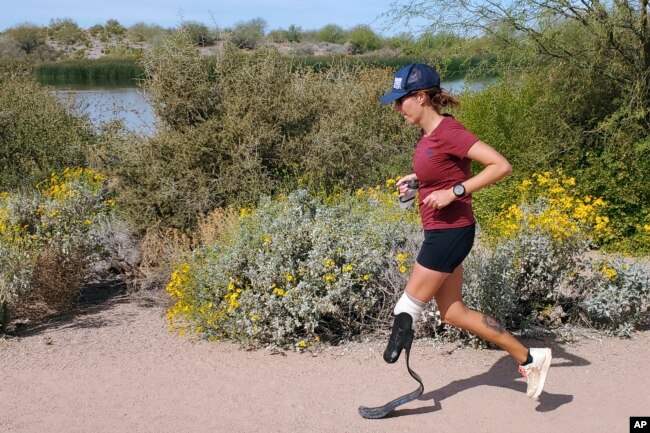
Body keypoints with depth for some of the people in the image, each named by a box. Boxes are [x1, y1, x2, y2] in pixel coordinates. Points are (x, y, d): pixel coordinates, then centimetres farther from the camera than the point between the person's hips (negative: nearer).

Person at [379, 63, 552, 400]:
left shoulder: (448, 132, -20)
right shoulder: (428, 133, 7)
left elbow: (501, 166, -25)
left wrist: (454, 192, -26)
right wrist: (415, 179, 9)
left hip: (450, 232, -10)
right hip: (439, 233, 10)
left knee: (406, 311, 1)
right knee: (452, 313, 14)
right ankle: (529, 359, 19)